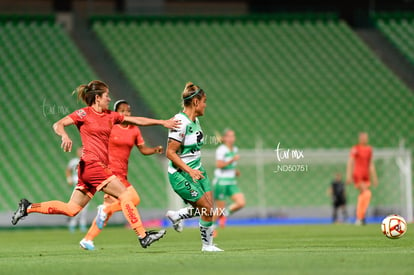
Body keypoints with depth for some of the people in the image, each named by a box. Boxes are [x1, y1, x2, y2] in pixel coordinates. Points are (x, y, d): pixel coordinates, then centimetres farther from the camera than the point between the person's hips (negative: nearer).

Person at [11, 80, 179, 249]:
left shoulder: (110, 116, 17)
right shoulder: (84, 114, -3)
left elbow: (137, 120, 20)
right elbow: (58, 125, -8)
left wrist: (162, 122, 16)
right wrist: (65, 136, -30)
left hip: (101, 165, 8)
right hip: (91, 163, -8)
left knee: (71, 209, 8)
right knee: (125, 196, -11)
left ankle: (28, 207, 14)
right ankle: (143, 236, -9)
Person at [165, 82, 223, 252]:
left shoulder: (195, 120, 6)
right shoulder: (181, 122, -22)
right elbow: (170, 153, -22)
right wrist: (189, 171, -26)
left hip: (196, 170, 9)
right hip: (181, 175, -9)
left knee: (208, 209, 4)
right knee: (207, 209, -7)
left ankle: (176, 216, 23)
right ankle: (207, 244, 11)